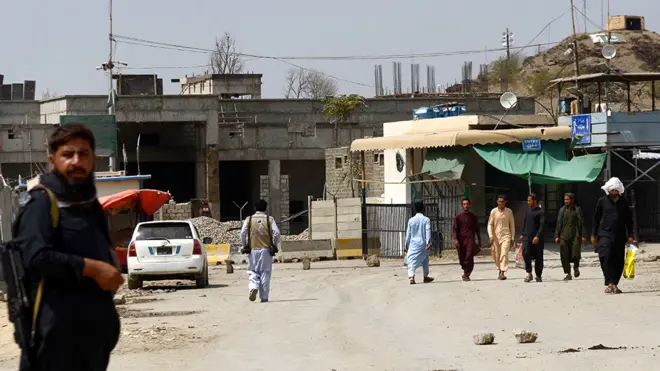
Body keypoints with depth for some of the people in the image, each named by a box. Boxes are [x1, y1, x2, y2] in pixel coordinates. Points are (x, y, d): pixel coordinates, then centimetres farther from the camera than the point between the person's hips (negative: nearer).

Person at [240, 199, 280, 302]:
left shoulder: (249, 219, 4)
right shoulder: (270, 219, 2)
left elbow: (243, 233, -6)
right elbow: (276, 233, -9)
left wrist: (245, 246, 5)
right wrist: (274, 245, 3)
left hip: (252, 250, 0)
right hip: (266, 250, 0)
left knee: (252, 271, 11)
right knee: (265, 273, 5)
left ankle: (253, 287, -17)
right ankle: (264, 297, 5)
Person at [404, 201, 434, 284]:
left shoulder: (411, 220, 4)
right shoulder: (426, 220, -2)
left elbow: (408, 234, 9)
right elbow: (428, 231, -13)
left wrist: (407, 245, 17)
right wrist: (428, 242, -20)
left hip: (413, 243, 0)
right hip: (423, 243, 0)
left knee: (411, 260, -6)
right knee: (425, 260, 21)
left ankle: (411, 276, -28)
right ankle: (426, 277, 33)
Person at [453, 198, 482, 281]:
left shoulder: (473, 216, 10)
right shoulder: (458, 217, 7)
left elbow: (477, 229, 16)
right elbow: (455, 229, 4)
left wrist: (479, 240, 14)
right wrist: (455, 239, -10)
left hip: (470, 239, -1)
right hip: (461, 240, 1)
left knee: (469, 257, -18)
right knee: (462, 258, 4)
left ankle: (466, 274, -14)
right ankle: (466, 271, 29)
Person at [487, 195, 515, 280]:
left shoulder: (509, 211, 4)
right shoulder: (493, 211, 2)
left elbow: (512, 225, 10)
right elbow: (490, 224, 2)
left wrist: (512, 238, 7)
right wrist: (491, 236, -10)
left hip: (506, 236, -1)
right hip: (496, 236, 1)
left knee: (504, 254, -16)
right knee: (496, 256, 8)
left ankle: (503, 273, -21)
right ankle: (500, 269, 30)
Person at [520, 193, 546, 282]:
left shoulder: (541, 212, -6)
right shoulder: (528, 210, 12)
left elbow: (542, 225, -13)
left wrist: (537, 236, -23)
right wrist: (522, 234, 19)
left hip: (536, 238, -4)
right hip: (527, 237, 4)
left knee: (538, 257, 2)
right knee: (525, 253, -17)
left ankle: (538, 276, 15)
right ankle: (529, 274, -10)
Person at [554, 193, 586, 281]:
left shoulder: (577, 210, 4)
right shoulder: (562, 210, 12)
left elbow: (581, 223, 3)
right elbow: (559, 224, 14)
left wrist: (583, 236, -3)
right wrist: (557, 236, 8)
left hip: (575, 236, -3)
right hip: (564, 236, 3)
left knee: (576, 255, -11)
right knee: (565, 257, -2)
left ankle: (576, 267, 19)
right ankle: (568, 274, 7)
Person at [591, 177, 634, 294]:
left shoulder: (624, 203, 9)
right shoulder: (602, 201, 5)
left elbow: (629, 220, 13)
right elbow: (596, 218, 9)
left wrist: (630, 235, 5)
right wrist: (593, 234, 4)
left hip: (619, 236, 2)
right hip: (605, 234, -2)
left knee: (619, 261, 1)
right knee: (605, 257, -19)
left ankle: (614, 284, 10)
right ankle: (611, 283, -20)